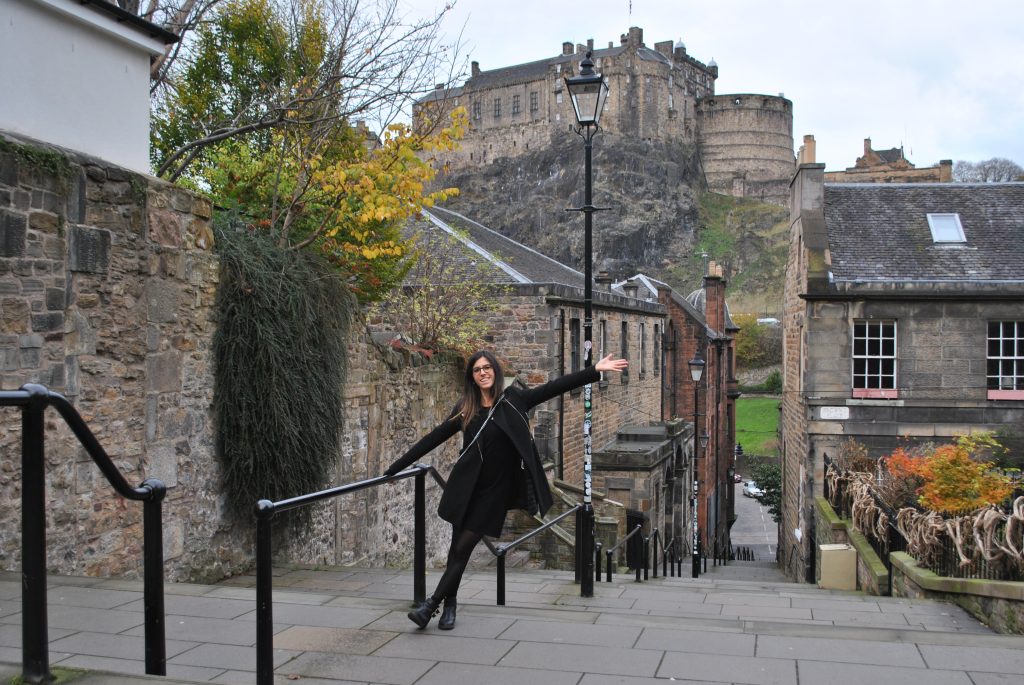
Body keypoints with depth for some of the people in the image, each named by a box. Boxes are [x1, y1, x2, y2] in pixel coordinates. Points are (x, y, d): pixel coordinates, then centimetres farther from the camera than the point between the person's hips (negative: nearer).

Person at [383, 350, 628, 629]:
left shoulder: (514, 399, -1)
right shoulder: (465, 409, 4)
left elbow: (555, 387, -6)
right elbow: (433, 439, 8)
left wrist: (595, 370, -12)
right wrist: (396, 467, 8)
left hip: (494, 490, -2)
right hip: (467, 489, 2)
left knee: (463, 548, -2)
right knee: (457, 548, 4)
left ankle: (432, 604, 6)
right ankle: (449, 604, 19)